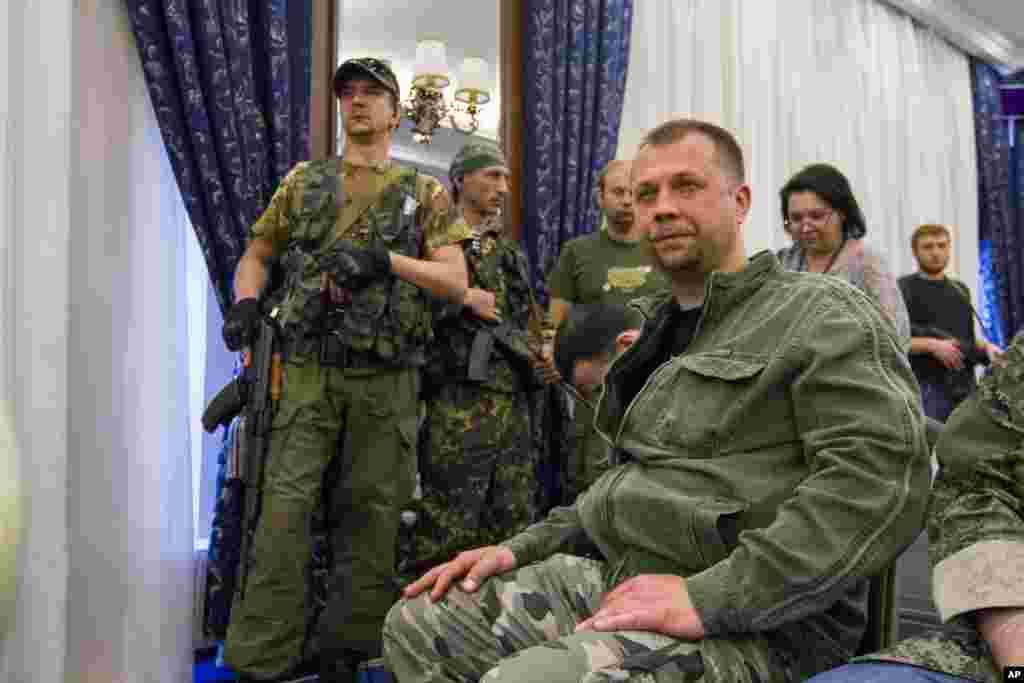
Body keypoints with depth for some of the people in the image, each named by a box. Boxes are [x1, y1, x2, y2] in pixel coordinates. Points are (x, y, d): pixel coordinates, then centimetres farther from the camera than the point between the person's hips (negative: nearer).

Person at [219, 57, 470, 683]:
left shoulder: (424, 191, 9)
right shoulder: (304, 181, 14)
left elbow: (455, 282, 0)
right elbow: (257, 255, 19)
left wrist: (385, 260, -15)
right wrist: (246, 301, -3)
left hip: (388, 376, -1)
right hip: (310, 369, 1)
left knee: (371, 512, 5)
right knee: (285, 504, -4)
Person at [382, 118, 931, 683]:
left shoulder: (819, 315, -6)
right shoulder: (657, 332, 20)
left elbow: (880, 479, -20)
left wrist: (709, 597, -25)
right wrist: (521, 549, 14)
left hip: (749, 625, -8)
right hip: (618, 585, 8)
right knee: (418, 626, 3)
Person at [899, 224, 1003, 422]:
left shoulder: (960, 290, 19)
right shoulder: (902, 289, -3)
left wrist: (986, 346, 6)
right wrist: (931, 345, -20)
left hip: (964, 387, 7)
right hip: (926, 388, -7)